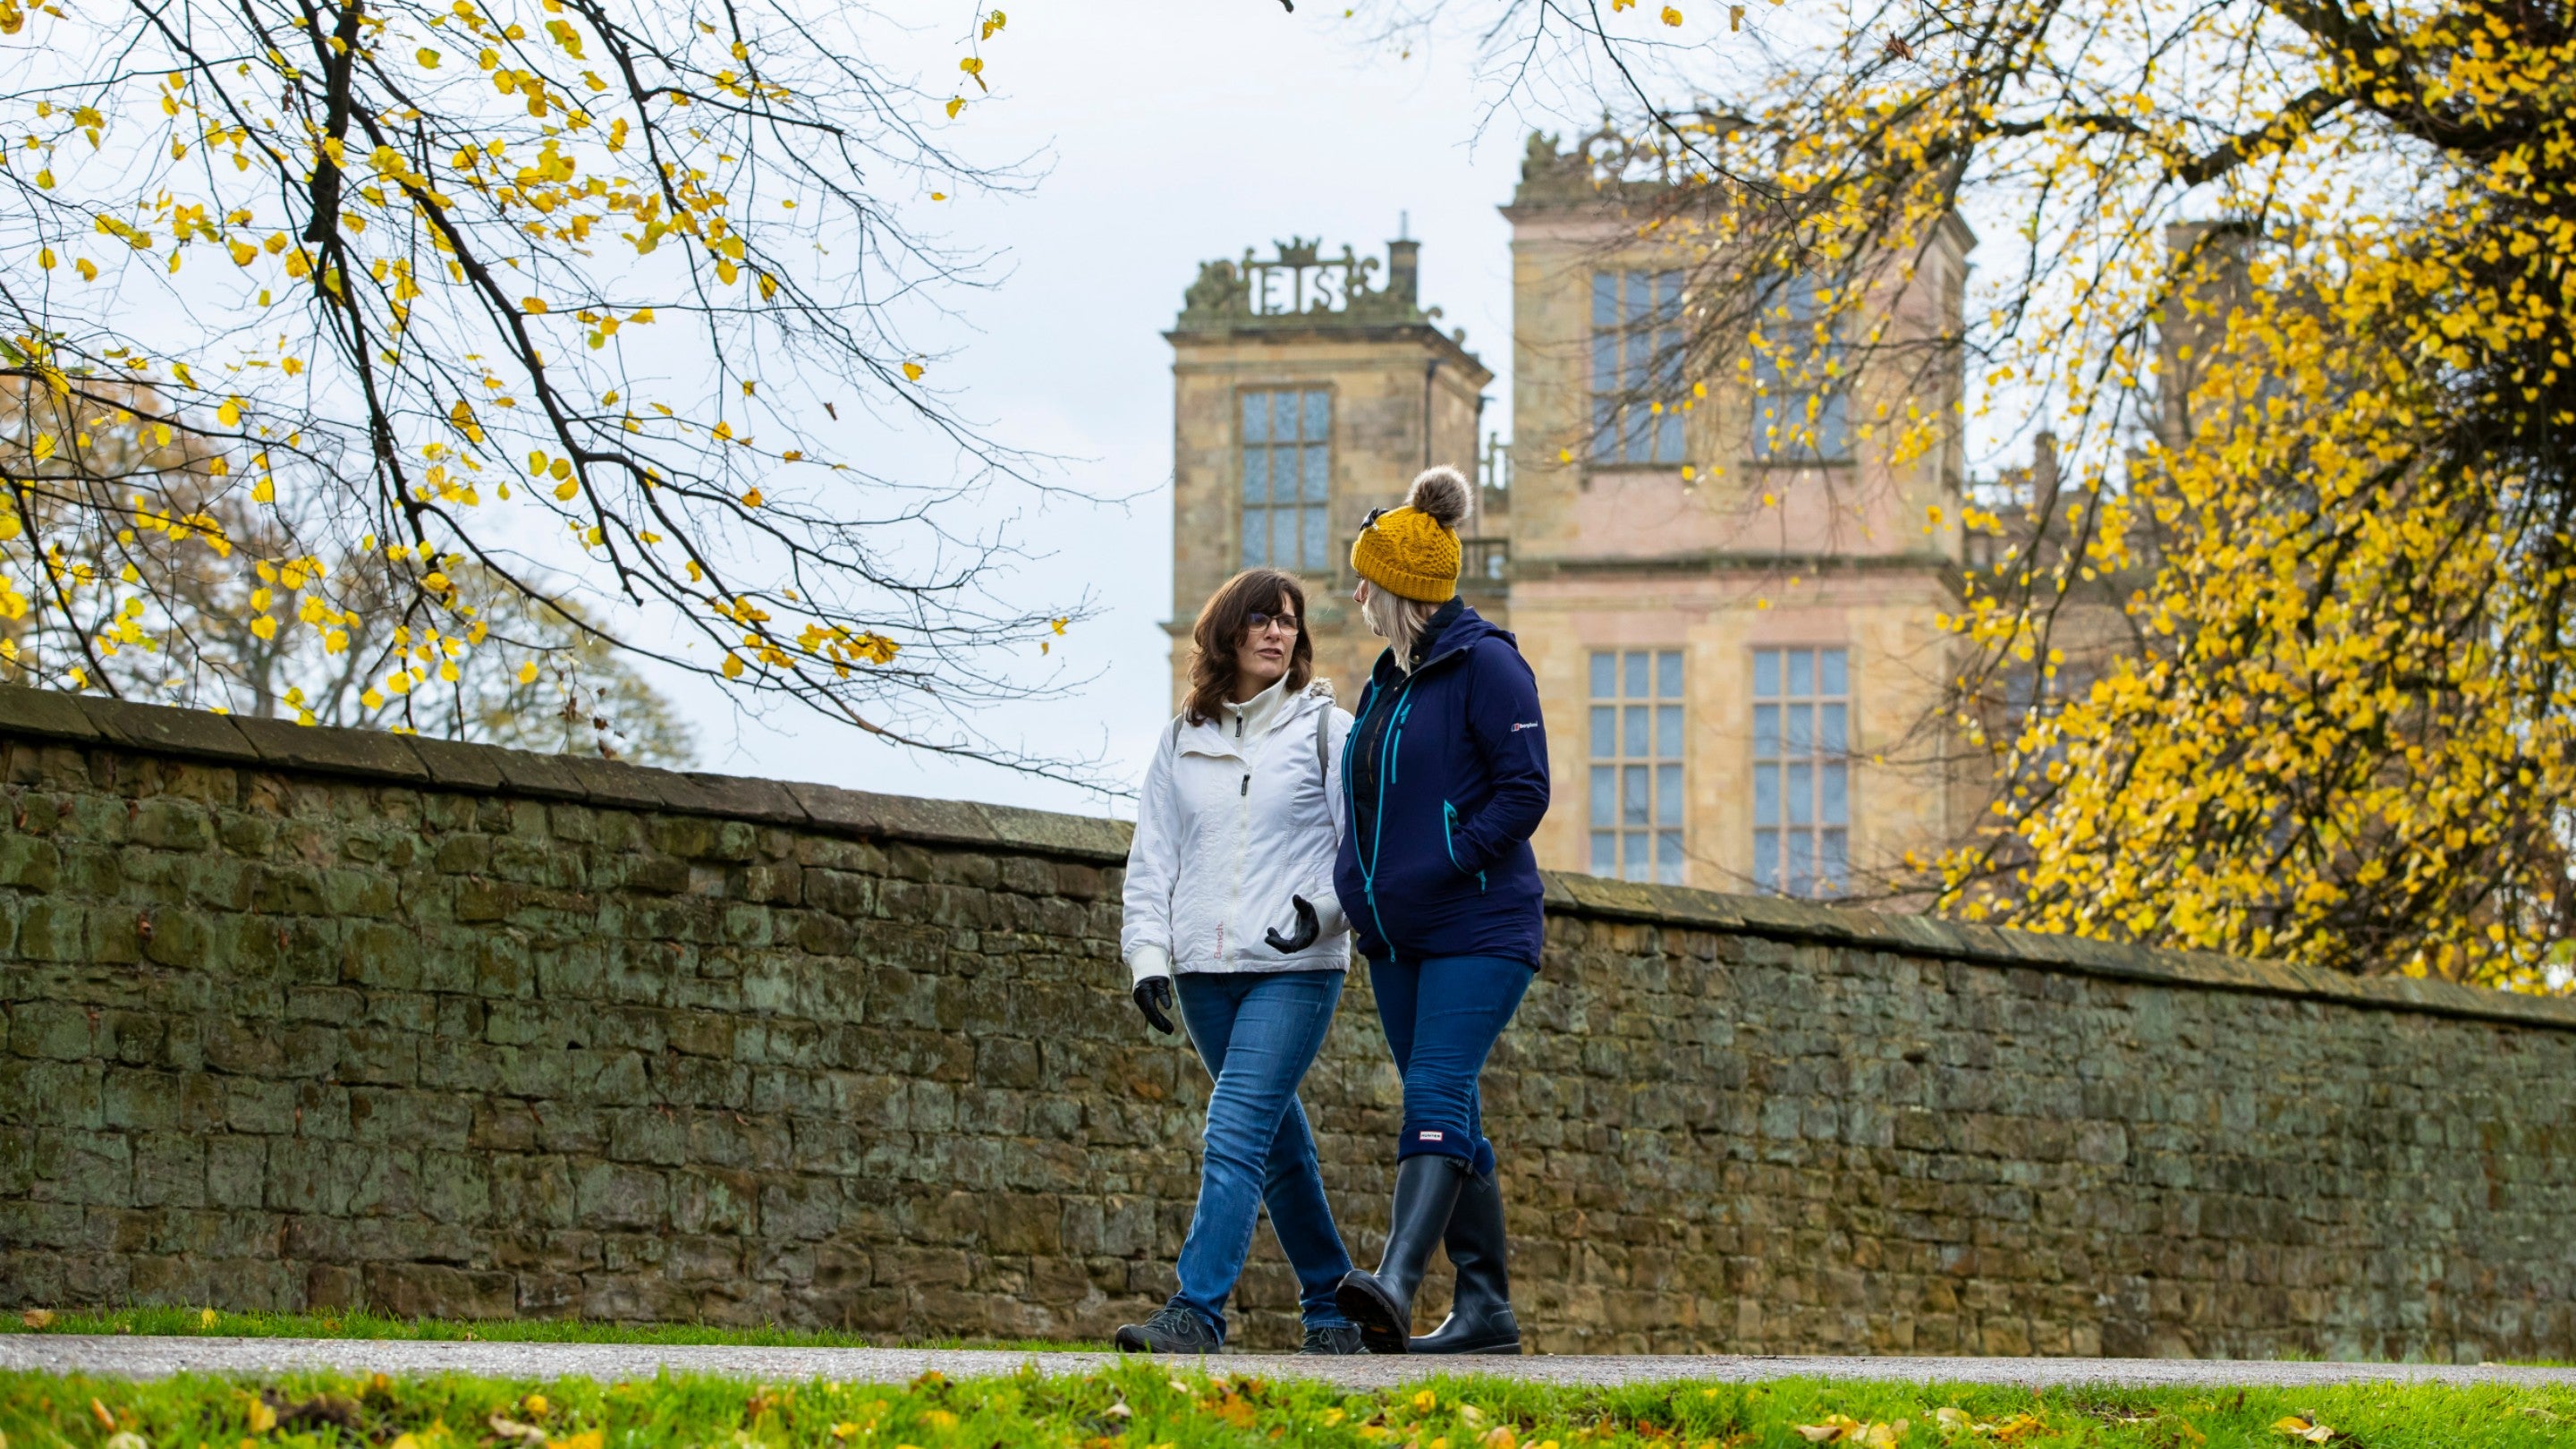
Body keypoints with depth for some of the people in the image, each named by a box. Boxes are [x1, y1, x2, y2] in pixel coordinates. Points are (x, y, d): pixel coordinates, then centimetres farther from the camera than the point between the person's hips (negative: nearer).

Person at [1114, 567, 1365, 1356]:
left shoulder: (1327, 730, 3)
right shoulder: (1183, 740, 13)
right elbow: (1152, 855, 12)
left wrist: (1324, 906, -18)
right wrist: (1148, 953, 1)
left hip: (1296, 968, -4)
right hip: (1205, 971, 4)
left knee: (1236, 1133, -16)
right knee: (1280, 1143, 10)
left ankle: (1197, 1312, -23)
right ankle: (1333, 1310, 21)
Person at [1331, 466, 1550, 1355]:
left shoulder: (1485, 666, -9)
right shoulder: (1387, 680, 18)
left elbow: (1525, 791, -14)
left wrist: (1440, 867, -19)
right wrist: (1352, 879, 8)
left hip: (1478, 930, -9)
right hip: (1397, 938, 9)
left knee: (1436, 1095, -21)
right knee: (1450, 1115, 8)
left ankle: (1398, 1280, -35)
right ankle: (1485, 1307, 10)